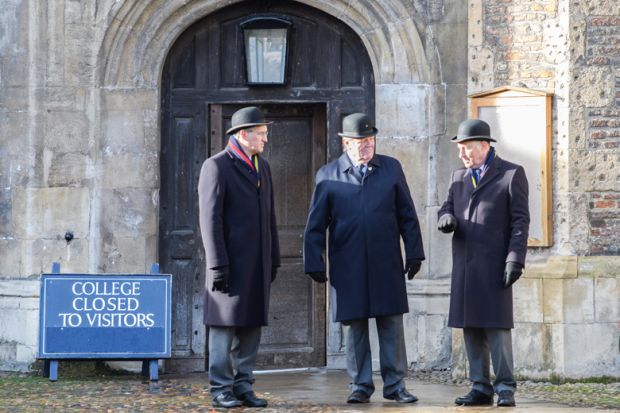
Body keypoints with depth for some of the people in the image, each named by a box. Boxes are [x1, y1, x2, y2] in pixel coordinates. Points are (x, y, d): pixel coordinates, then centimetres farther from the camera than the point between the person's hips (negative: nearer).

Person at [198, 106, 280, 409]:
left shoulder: (262, 168, 17)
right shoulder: (216, 166, -6)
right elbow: (210, 219, -11)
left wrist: (273, 260, 15)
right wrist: (218, 265, -16)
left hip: (258, 264, 7)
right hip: (230, 263, -7)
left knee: (251, 326, 7)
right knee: (225, 325, -3)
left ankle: (243, 387, 12)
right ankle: (221, 389, 2)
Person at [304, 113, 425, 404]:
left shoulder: (391, 168, 8)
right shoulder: (328, 175, 3)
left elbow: (407, 216, 9)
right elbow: (315, 225, 4)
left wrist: (414, 254, 4)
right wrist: (314, 264, 0)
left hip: (387, 265, 1)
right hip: (348, 268, -1)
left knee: (392, 325, 1)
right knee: (354, 325, 4)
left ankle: (395, 385, 8)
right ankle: (360, 386, 13)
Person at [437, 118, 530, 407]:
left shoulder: (512, 174, 0)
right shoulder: (459, 177, 17)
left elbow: (520, 220, -4)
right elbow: (447, 208, 17)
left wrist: (515, 259, -13)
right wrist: (446, 218, -8)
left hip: (494, 264, -6)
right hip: (464, 265, 6)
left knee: (497, 324, -8)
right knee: (471, 327, 5)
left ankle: (505, 388, -4)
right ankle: (481, 388, 9)